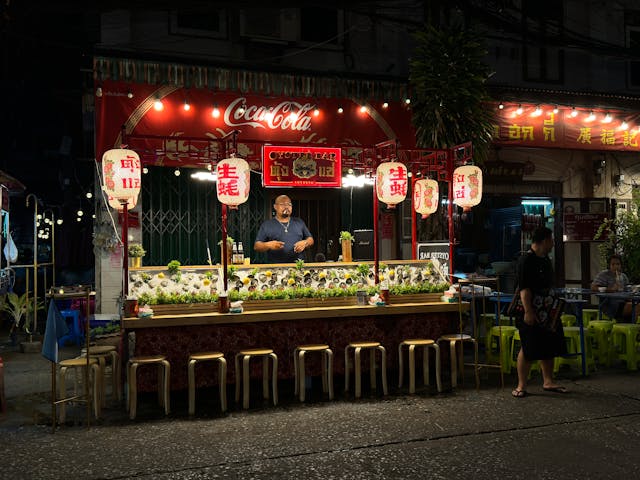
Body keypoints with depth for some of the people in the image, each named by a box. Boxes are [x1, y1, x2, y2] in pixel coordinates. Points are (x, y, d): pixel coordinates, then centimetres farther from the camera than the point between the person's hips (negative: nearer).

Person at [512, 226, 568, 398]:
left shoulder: (546, 260, 14)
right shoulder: (526, 261, -14)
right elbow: (524, 288, -20)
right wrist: (528, 311, -25)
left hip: (547, 313, 9)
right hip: (532, 314, -9)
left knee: (549, 348, 13)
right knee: (528, 350, -4)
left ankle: (548, 382, 24)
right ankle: (521, 385, 4)